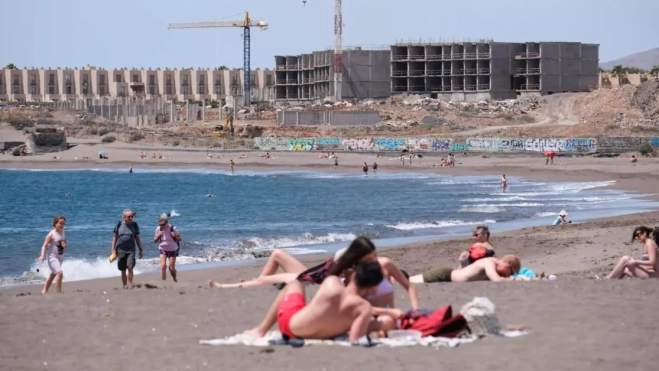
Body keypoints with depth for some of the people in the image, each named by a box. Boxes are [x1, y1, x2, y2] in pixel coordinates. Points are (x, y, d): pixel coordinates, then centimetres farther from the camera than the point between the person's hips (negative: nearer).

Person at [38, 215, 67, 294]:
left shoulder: (63, 233, 4)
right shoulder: (51, 234, -17)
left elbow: (64, 244, 16)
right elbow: (45, 246, -18)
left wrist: (64, 245, -9)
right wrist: (42, 255, -32)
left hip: (60, 257, 8)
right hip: (52, 257, -8)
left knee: (53, 274, 20)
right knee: (60, 272, -23)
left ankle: (45, 290, 36)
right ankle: (59, 292, -17)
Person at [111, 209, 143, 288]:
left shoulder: (135, 225, 4)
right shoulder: (119, 225, 2)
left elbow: (137, 238, 10)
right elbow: (115, 238, 6)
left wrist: (140, 250, 8)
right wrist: (113, 250, 2)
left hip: (131, 250, -1)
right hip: (121, 250, 1)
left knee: (130, 267, -18)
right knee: (123, 270, 5)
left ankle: (130, 284, -12)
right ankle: (125, 286, 15)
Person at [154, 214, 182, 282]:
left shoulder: (173, 228, -14)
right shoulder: (158, 229, -7)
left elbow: (180, 239, -6)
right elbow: (155, 240, 2)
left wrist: (175, 236, -26)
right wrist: (158, 236, -17)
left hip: (172, 250, -1)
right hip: (163, 249, 1)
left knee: (172, 268, 0)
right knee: (163, 266, -17)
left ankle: (175, 280, 29)